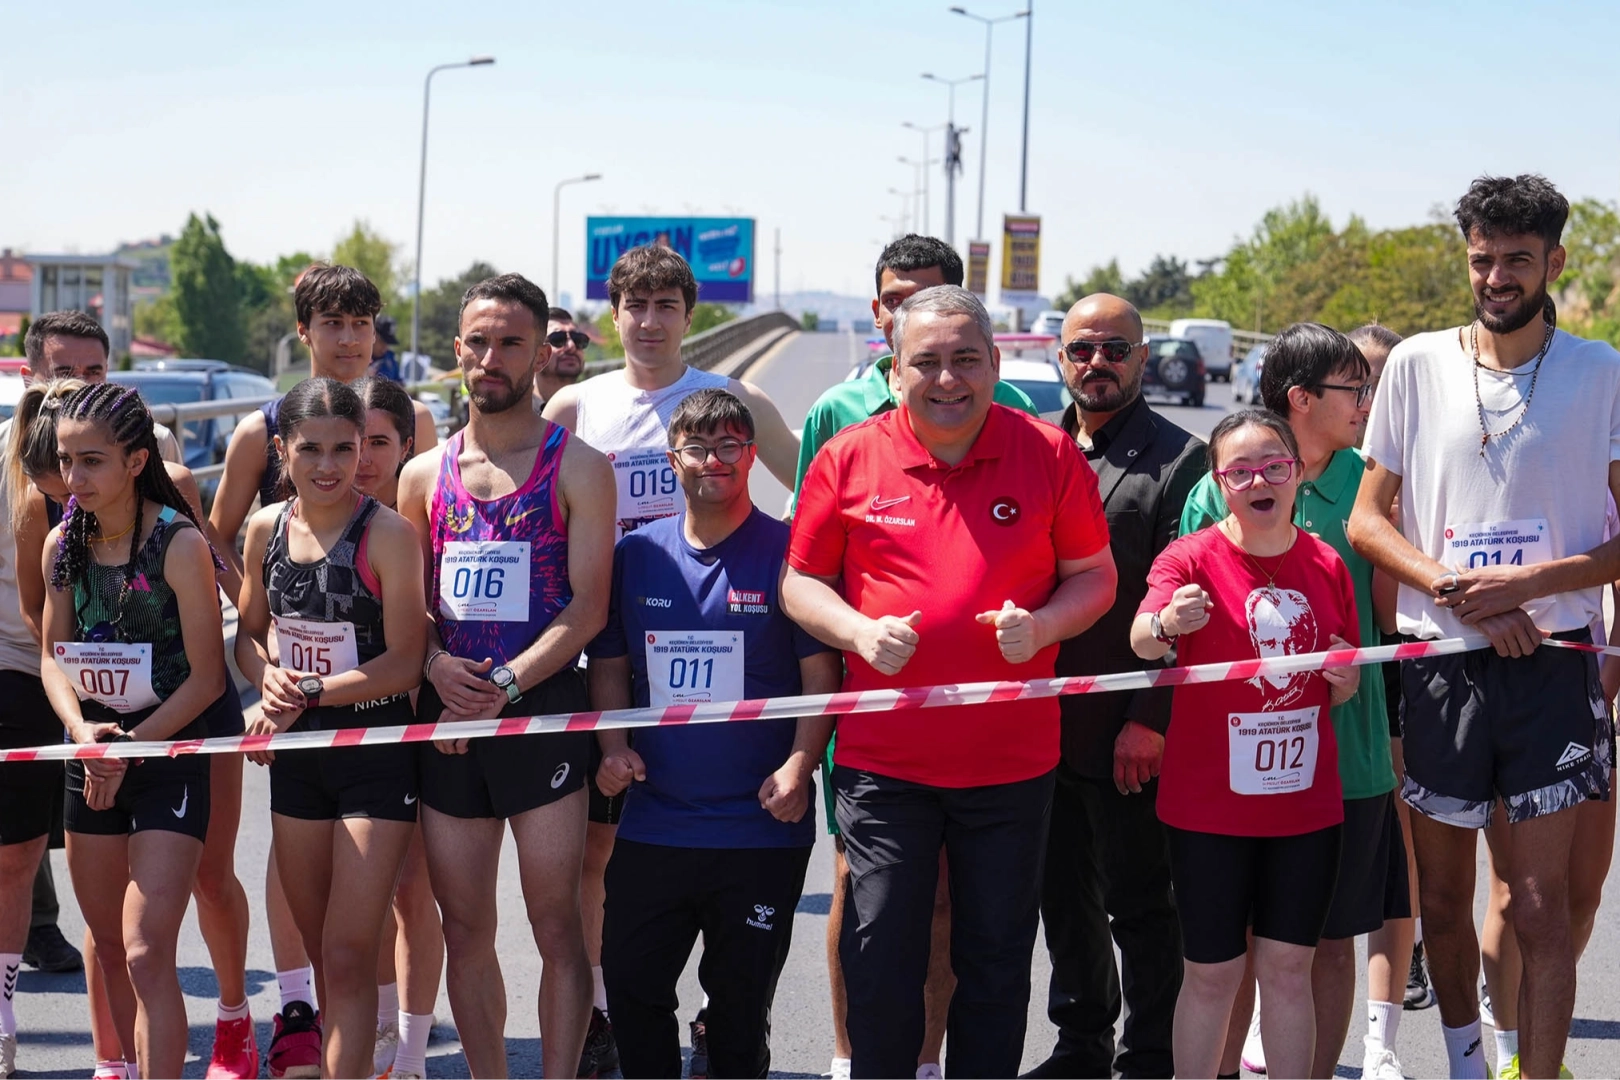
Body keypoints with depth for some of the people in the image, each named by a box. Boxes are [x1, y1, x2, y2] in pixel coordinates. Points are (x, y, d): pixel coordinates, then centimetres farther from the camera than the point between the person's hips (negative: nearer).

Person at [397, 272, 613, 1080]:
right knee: (464, 930, 8)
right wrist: (437, 665, -5)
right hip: (447, 716, 4)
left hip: (544, 710, -4)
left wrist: (506, 684, -16)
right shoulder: (424, 475, 13)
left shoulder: (576, 468, 1)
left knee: (556, 924, -3)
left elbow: (587, 605, -7)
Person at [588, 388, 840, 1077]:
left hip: (761, 827, -3)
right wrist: (613, 747, -1)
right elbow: (608, 663, 15)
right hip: (652, 825, 3)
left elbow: (821, 674, -5)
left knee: (740, 1002, 7)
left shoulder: (787, 554, -4)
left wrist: (798, 766, -17)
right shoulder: (636, 554, 8)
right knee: (630, 987, 7)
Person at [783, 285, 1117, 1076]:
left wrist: (1042, 626, -13)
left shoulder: (1049, 454, 1)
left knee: (996, 964, 10)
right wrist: (859, 632, -12)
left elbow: (1094, 574, 7)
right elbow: (800, 582, 7)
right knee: (880, 962, 2)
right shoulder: (849, 458, 1)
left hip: (1011, 763, 1)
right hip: (882, 759, 0)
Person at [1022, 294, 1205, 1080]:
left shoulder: (1180, 460, -3)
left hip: (1129, 738, -5)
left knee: (1139, 904, 3)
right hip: (1039, 724, 5)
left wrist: (1150, 721, -13)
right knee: (1065, 897, 14)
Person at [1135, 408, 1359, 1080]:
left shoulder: (1326, 565, 6)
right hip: (1209, 805, -3)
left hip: (1306, 803, 3)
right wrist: (1167, 623, -49)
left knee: (1289, 968, 9)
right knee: (1212, 973, 3)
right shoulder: (1191, 558, -7)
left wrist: (1346, 682, -5)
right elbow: (1141, 640, -27)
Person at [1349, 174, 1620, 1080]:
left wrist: (1525, 582, -17)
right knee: (1444, 894, 13)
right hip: (1439, 658, 2)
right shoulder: (1417, 365, 3)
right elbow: (1368, 519, 4)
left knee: (1541, 901, -6)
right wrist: (1458, 592, -11)